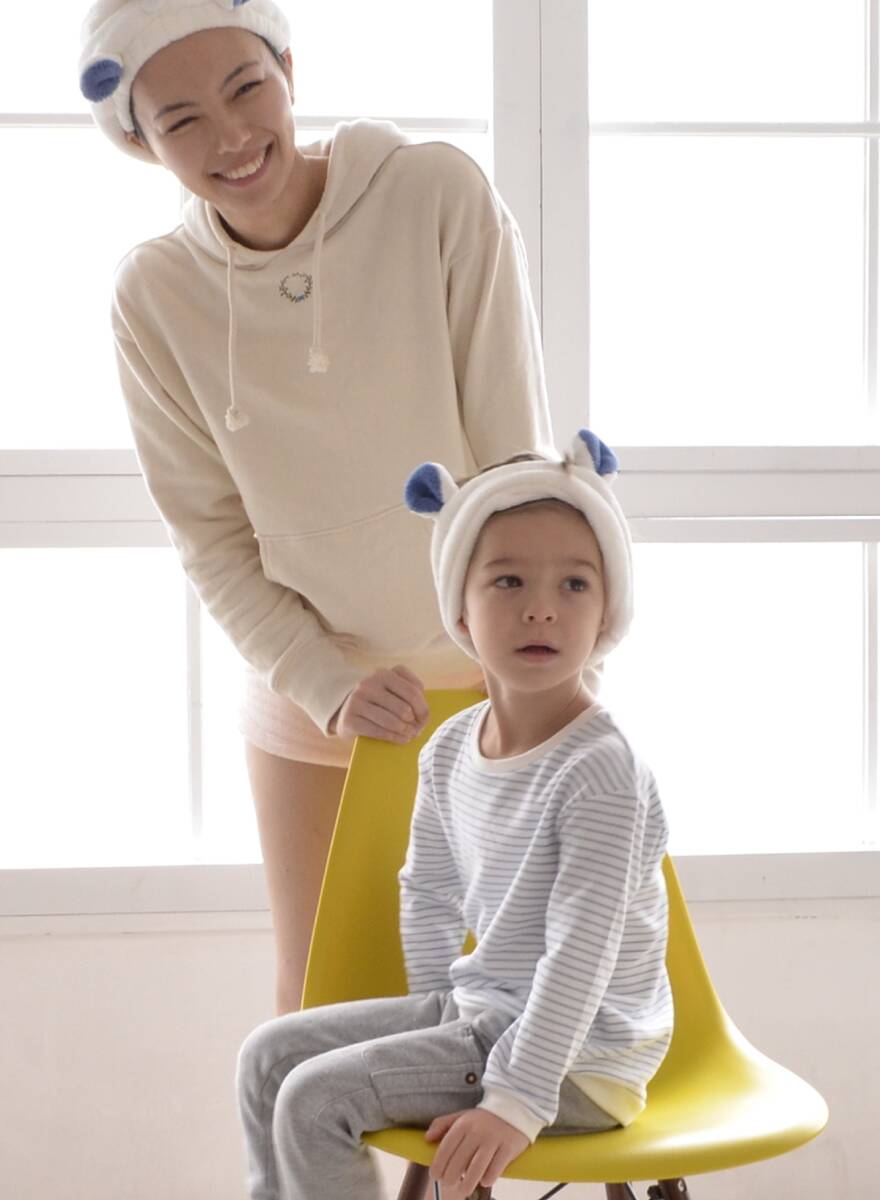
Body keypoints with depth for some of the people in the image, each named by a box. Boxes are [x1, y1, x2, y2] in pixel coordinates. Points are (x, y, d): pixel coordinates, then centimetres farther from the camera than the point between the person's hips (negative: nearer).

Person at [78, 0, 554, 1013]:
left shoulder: (440, 197, -18)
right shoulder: (153, 297, -12)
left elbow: (518, 459, -15)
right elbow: (212, 538, -6)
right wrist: (330, 688, -16)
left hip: (492, 672, -1)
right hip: (310, 690, 2)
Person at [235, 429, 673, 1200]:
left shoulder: (600, 771, -23)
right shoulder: (449, 752, 2)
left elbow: (581, 952, -25)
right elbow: (429, 895, 15)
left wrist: (514, 1103, -26)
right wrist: (438, 1021, 12)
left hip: (574, 1059, -8)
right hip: (475, 1011, 8)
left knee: (317, 1099, -16)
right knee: (271, 1054, 9)